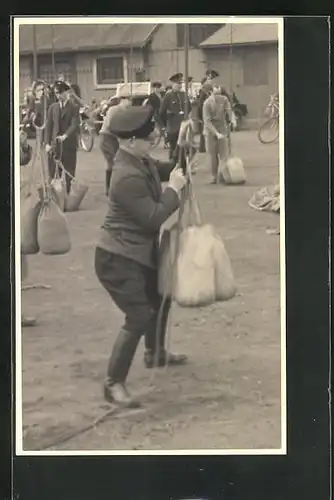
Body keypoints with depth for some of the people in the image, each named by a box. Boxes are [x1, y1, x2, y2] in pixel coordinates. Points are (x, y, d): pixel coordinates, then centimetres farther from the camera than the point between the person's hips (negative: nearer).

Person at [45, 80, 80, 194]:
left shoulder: (74, 108, 1)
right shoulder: (53, 107, 11)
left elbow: (75, 125, -12)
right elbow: (48, 126, 9)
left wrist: (65, 136, -30)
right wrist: (47, 143, -3)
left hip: (69, 144, -3)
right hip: (54, 145, 3)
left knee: (68, 173, 2)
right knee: (53, 173, 0)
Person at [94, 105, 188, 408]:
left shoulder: (140, 161, 1)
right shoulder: (128, 177, -29)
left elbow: (163, 169, 19)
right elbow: (154, 218, -26)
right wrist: (174, 189, -17)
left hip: (138, 252, 11)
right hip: (117, 258, -11)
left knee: (160, 297, 26)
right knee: (139, 317, -12)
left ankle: (155, 354, 49)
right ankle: (114, 383, 0)